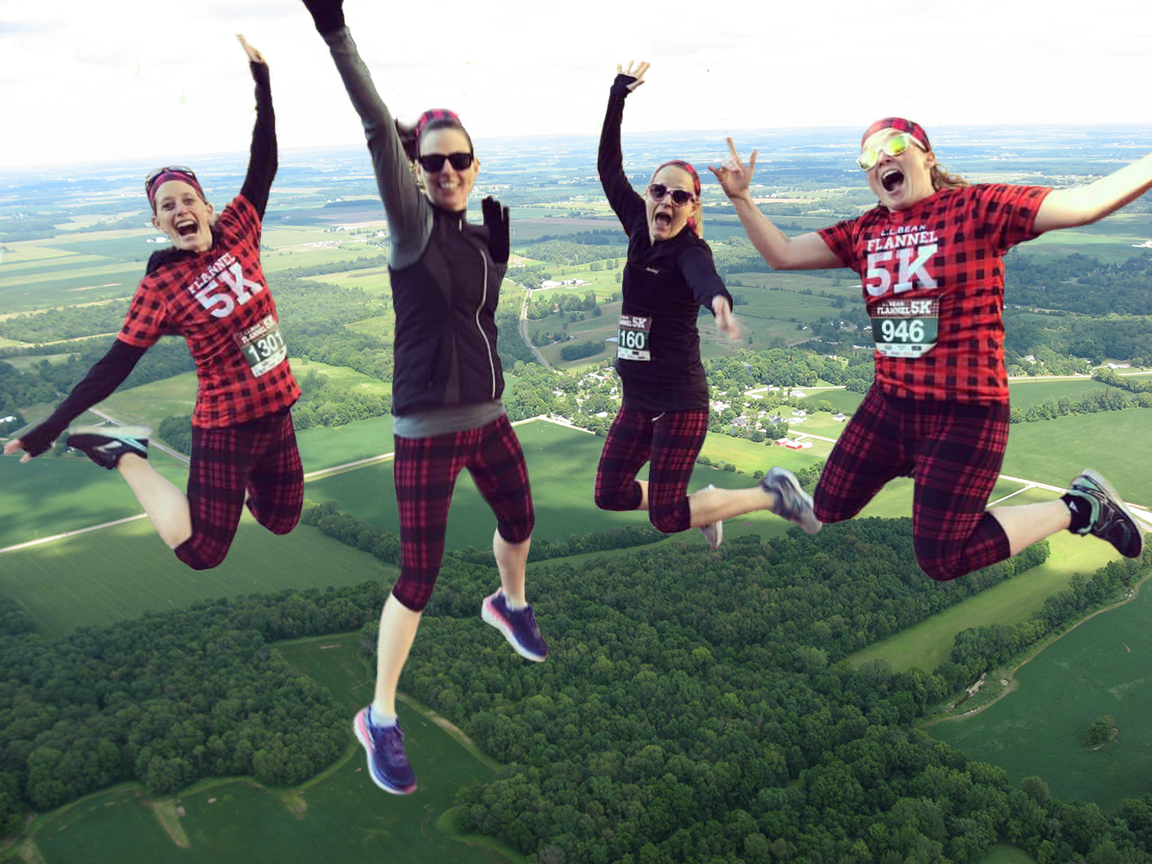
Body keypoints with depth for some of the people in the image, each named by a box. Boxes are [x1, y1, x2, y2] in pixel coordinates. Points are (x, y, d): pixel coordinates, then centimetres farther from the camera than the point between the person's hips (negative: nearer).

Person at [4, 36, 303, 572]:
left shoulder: (237, 233, -1)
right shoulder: (160, 287, -12)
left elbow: (263, 163, 1)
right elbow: (116, 366, -11)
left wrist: (261, 79, -2)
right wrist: (50, 428, -15)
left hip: (276, 411, 5)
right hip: (225, 424, -5)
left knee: (281, 522, 18)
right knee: (201, 553, -3)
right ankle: (125, 455, 12)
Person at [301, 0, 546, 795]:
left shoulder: (482, 234, 7)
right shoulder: (413, 225, -12)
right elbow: (377, 129, -24)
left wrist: (501, 252, 3)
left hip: (487, 416, 7)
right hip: (427, 429, -7)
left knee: (519, 522, 24)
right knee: (419, 576, -3)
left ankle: (510, 606, 57)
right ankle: (380, 718, 15)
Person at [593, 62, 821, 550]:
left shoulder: (690, 250, -15)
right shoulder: (640, 230, 4)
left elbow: (704, 278, -39)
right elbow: (609, 167, 11)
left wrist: (719, 300, -62)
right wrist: (617, 97, 6)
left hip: (679, 400, -7)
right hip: (637, 399, 7)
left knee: (667, 519, -5)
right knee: (610, 494, 11)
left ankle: (772, 494, 14)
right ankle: (697, 505, 34)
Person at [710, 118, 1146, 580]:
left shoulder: (978, 207, -11)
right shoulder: (864, 231, 5)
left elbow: (1085, 203, -19)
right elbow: (782, 254, 6)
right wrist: (741, 197, -3)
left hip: (964, 414, -6)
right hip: (889, 404, 7)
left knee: (940, 560, -4)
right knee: (828, 511, 17)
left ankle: (1079, 506, 16)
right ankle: (915, 465, 40)